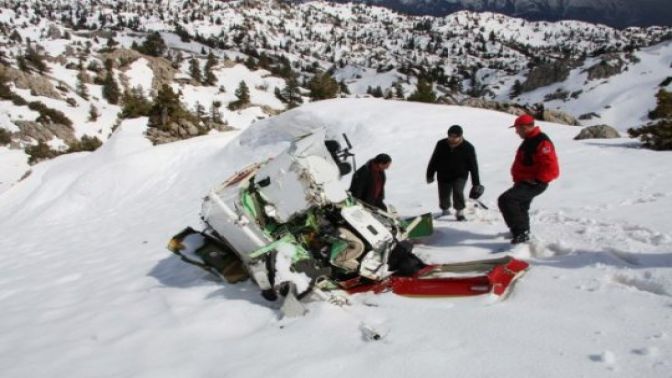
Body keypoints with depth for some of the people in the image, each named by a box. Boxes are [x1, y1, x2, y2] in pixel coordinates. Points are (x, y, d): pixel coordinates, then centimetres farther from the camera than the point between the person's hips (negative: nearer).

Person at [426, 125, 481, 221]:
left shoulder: (468, 147, -11)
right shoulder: (441, 145, -6)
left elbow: (473, 166, -5)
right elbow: (434, 160, 4)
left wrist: (476, 183, -5)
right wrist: (430, 175, 7)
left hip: (460, 176, -2)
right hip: (443, 176, 2)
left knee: (458, 191, -24)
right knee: (444, 195, 7)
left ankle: (460, 212, -4)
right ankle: (445, 209, 39)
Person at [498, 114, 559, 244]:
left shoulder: (541, 142, -20)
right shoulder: (529, 140, 12)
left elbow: (550, 167, -27)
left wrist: (536, 180, -23)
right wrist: (518, 179, 20)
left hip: (534, 184, -11)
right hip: (524, 182, 11)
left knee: (506, 200, -26)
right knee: (520, 207, 26)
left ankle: (521, 232, -25)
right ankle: (522, 232, 48)